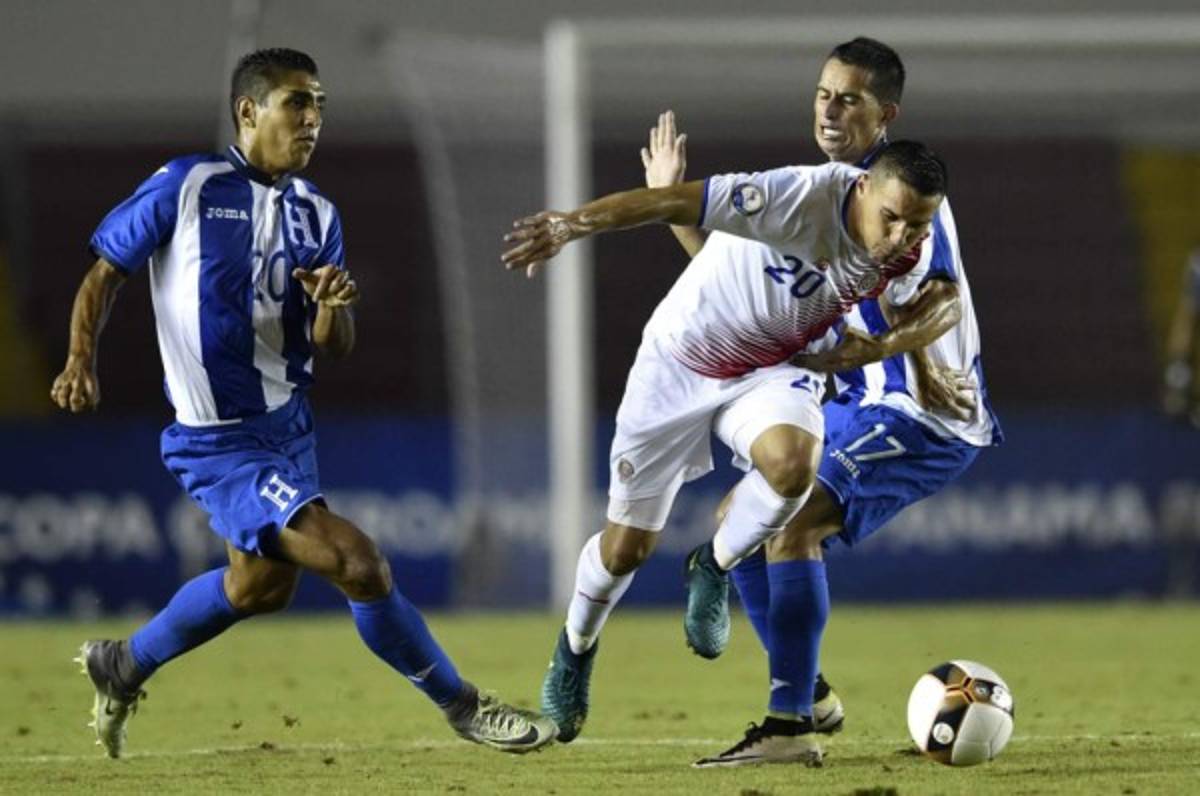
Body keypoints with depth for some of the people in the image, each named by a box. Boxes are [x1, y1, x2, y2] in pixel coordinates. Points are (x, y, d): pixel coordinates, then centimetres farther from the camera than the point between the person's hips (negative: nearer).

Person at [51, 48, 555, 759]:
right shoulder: (186, 187, -11)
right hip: (221, 445, -8)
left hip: (289, 427, 8)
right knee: (358, 562, -18)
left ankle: (124, 666, 46)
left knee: (260, 585, 25)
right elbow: (105, 274, -3)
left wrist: (332, 306, -17)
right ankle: (463, 707, -3)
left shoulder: (315, 214, 5)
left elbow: (334, 348, 5)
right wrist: (83, 359, -17)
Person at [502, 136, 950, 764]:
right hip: (681, 360, -3)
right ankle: (575, 650, 39)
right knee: (626, 547, 6)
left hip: (773, 370, 3)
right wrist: (572, 224, -46)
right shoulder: (806, 198, -35)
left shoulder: (907, 263, -15)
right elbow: (678, 202, -38)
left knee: (792, 464, -33)